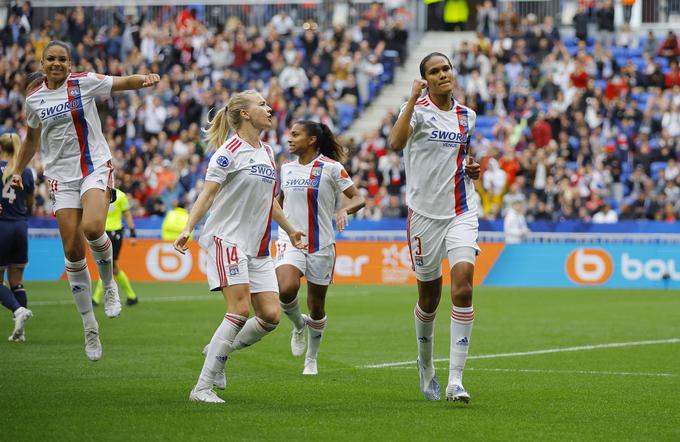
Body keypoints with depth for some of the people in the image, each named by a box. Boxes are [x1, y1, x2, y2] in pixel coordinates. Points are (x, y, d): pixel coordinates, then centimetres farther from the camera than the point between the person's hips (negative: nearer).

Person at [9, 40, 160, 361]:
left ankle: (109, 284, 0)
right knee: (72, 251, -5)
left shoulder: (85, 83, -3)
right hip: (61, 176, 3)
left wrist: (145, 79, -33)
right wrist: (18, 171, 26)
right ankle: (89, 326, 6)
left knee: (92, 228, -31)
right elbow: (32, 138, 24)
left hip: (95, 167, -3)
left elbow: (125, 82, -13)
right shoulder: (34, 99, 7)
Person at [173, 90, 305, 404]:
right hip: (228, 239, -8)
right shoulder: (230, 151, -8)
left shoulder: (266, 152, 16)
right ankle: (202, 387, -14)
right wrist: (188, 228, -25)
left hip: (258, 247, 8)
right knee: (240, 310, -17)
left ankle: (219, 351, 18)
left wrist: (289, 230, 35)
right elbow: (207, 193, -13)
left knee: (271, 315, -3)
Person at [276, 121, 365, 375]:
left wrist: (344, 210, -25)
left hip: (321, 245, -2)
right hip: (290, 240, 2)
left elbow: (358, 198, -6)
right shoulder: (287, 168, 8)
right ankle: (298, 325, 6)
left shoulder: (331, 168, -6)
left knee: (316, 307, 6)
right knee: (286, 289, -27)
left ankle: (311, 359, 28)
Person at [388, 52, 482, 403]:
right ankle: (425, 363, 36)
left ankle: (455, 380, -17)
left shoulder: (467, 116, 11)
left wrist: (472, 167, 8)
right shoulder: (417, 109, -6)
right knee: (429, 297, 8)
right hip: (425, 212, -2)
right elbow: (396, 142, -27)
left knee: (463, 286, -17)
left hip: (462, 212, 3)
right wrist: (413, 98, -29)